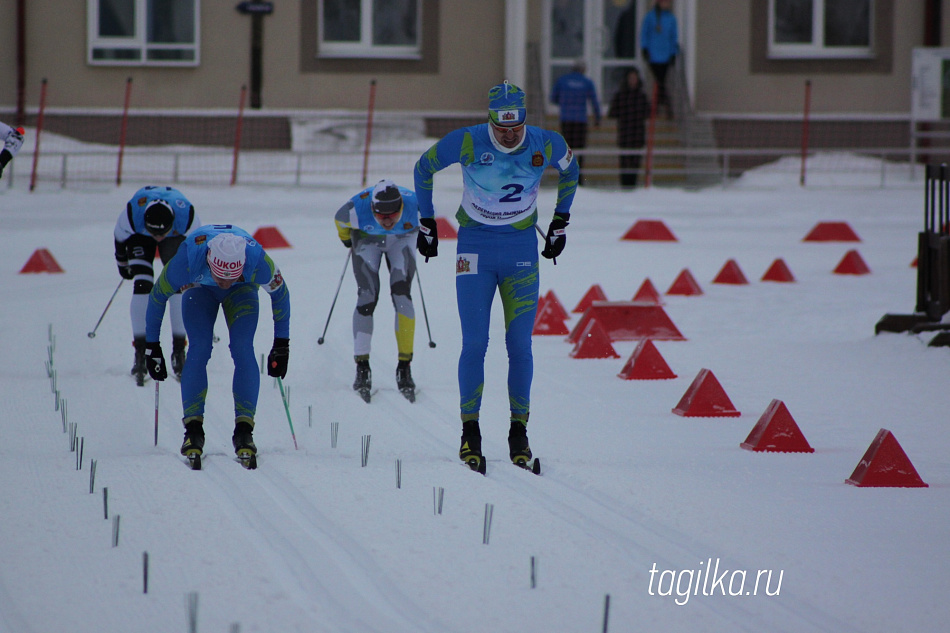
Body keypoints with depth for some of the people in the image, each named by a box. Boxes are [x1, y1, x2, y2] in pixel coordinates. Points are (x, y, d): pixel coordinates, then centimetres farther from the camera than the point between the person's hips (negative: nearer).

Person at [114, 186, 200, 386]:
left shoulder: (186, 216, -39)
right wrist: (122, 262, 3)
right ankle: (140, 352, -14)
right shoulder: (132, 213, -41)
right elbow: (120, 235, -15)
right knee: (142, 286, -19)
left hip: (176, 235, 1)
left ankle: (179, 351, -7)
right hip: (139, 236, -1)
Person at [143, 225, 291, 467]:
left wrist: (282, 345, -11)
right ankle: (193, 428, -15)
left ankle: (244, 430, -19)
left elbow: (280, 293, -17)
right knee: (199, 350, -19)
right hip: (199, 290, 0)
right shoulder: (186, 259, -41)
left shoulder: (257, 261, -40)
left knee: (243, 350, -19)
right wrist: (151, 345, -14)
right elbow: (158, 296, -21)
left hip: (242, 291, 0)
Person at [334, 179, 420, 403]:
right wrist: (346, 238, 9)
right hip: (367, 240, 0)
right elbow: (340, 220, -11)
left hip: (402, 241, 0)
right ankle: (362, 368, -9)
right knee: (367, 297, -15)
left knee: (401, 295, -16)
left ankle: (404, 368, -13)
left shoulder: (415, 206, -36)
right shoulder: (357, 210, -37)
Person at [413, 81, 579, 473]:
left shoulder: (546, 145, -9)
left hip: (522, 252, 1)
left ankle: (519, 431, 7)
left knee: (519, 346, -1)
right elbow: (424, 168, 4)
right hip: (475, 249, -1)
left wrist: (560, 224, 16)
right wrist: (426, 223, 8)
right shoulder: (467, 142, -14)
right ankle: (470, 433, 0)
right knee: (474, 345, -6)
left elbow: (569, 172, 14)